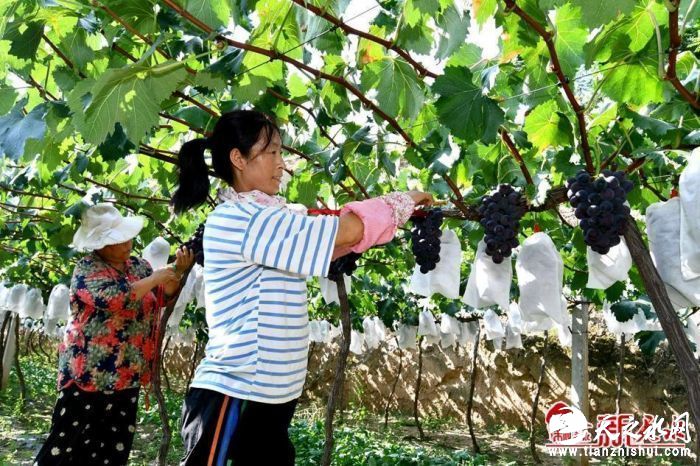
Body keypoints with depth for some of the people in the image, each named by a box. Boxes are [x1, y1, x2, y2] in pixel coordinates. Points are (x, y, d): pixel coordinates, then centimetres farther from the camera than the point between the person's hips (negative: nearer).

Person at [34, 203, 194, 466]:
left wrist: (177, 271, -7)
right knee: (66, 444, 3)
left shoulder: (137, 265, 9)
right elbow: (114, 297, -27)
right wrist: (155, 278, -19)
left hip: (127, 375, 6)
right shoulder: (86, 270, -10)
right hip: (89, 373, -6)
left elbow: (161, 297, 10)